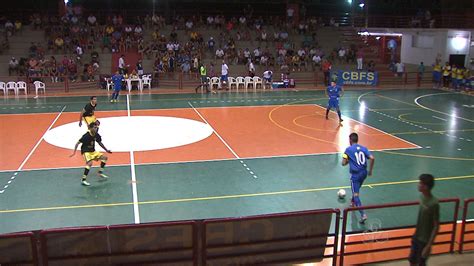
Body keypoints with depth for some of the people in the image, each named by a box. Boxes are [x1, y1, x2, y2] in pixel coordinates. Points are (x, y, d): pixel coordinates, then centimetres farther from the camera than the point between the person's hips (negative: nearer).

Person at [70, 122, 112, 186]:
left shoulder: (96, 135, -3)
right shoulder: (86, 136, -22)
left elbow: (100, 143, 15)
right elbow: (78, 143, -18)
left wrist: (106, 150, 18)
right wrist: (74, 152, -23)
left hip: (93, 151, 8)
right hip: (86, 151, -8)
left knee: (104, 157, 7)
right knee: (89, 163, -29)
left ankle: (100, 172, 19)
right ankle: (83, 180, -22)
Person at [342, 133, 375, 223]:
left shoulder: (348, 149, -6)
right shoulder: (363, 148, 6)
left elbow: (343, 163, -10)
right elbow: (372, 158, -4)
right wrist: (370, 170, 7)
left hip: (355, 174, -6)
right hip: (364, 173, 6)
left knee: (356, 195, -5)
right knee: (356, 189, 31)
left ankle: (363, 214, -18)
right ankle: (353, 203, 52)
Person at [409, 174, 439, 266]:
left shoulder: (434, 203, -26)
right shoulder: (422, 196, -3)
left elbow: (436, 226, -20)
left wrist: (429, 246, -19)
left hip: (425, 240, -7)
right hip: (417, 236, 7)